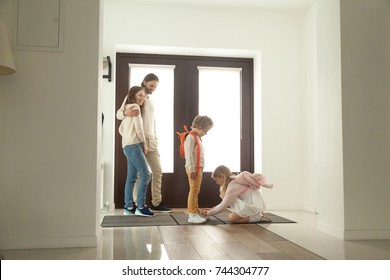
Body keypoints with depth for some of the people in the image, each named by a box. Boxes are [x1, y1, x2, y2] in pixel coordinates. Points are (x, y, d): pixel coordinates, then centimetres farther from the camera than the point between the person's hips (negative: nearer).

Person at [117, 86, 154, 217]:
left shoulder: (128, 109, 24)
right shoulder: (135, 107, -4)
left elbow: (121, 129, 25)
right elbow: (138, 127, -12)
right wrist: (144, 144, -5)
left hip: (129, 146, 10)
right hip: (133, 145, -10)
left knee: (132, 177, 7)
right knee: (145, 173, -14)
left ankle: (128, 206, 8)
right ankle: (140, 206, -16)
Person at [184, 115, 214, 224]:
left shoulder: (197, 137, 19)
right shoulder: (191, 137, -12)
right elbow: (189, 155, -19)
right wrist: (192, 169, -22)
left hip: (199, 168, 10)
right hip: (193, 168, -10)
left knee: (196, 191, 12)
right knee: (194, 190, -10)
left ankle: (195, 212, 19)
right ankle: (192, 215, -8)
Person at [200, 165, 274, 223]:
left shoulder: (233, 186, -20)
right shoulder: (234, 181, 9)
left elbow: (223, 206, -15)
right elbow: (224, 203, 13)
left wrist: (209, 213, -4)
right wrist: (211, 209, 8)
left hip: (254, 205, -10)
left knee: (232, 218, -13)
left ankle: (258, 217, -8)